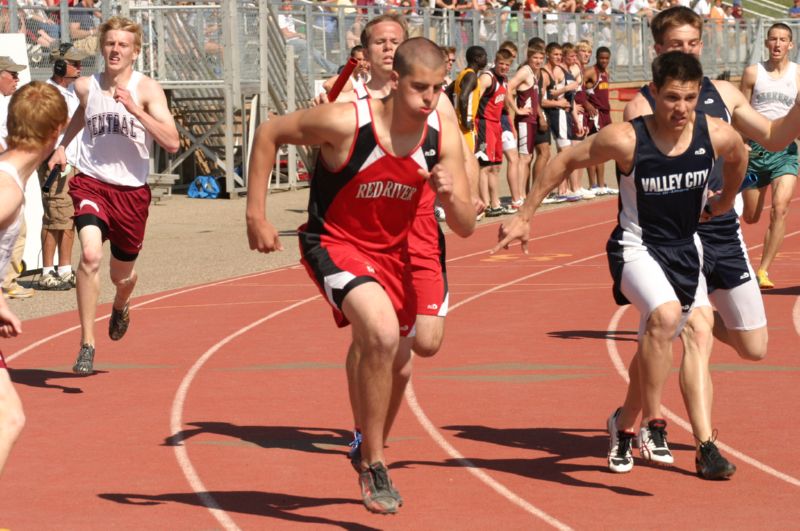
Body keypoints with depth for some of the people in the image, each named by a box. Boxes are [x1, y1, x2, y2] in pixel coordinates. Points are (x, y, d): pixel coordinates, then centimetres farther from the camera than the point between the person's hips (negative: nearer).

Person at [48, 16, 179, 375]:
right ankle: (86, 344, -20)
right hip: (91, 183, 0)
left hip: (132, 190, 0)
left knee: (122, 274, 15)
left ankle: (120, 307, 55)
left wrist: (134, 109, -26)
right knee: (90, 255, -26)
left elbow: (172, 143, -20)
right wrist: (62, 146, 21)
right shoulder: (85, 87, 0)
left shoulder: (146, 89, -9)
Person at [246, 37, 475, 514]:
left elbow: (466, 228, -9)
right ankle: (374, 466, -16)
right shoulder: (346, 122, -27)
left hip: (392, 252, 6)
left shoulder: (444, 137, -14)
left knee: (395, 361, 20)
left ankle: (370, 452, 50)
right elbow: (269, 134, -12)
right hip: (335, 244, -6)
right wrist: (256, 215, -13)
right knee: (382, 333, -30)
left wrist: (450, 195, -32)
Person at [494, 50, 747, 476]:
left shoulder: (717, 135, -15)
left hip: (685, 248, 5)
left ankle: (625, 425, 43)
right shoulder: (626, 139, -23)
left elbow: (738, 158, 11)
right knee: (665, 314, -32)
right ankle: (652, 423, -22)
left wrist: (726, 200, 25)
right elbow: (565, 161, -9)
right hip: (637, 246, -5)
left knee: (657, 341, 18)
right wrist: (524, 216, -8)